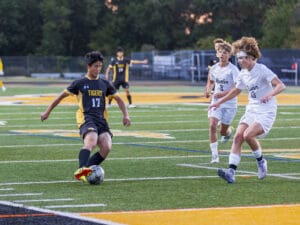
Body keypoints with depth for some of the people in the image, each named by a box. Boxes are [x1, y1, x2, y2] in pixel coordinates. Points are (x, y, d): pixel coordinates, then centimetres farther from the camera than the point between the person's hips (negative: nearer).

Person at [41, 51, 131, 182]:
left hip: (101, 120, 4)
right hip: (86, 118, -4)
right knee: (91, 142, -34)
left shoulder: (105, 84, 17)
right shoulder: (80, 83, 8)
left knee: (106, 148, -20)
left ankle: (87, 170, -6)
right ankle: (81, 170, -47)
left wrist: (126, 115, 10)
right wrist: (47, 112, 15)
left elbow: (118, 99, 25)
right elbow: (62, 96, 15)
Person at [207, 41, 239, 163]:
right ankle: (214, 155, -14)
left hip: (230, 104, -3)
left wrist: (223, 94, -27)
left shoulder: (233, 69, -12)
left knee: (223, 131, 5)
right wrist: (208, 89, 2)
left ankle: (229, 130, 46)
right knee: (212, 125, -18)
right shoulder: (214, 69, 4)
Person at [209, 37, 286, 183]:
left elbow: (281, 86, -23)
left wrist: (270, 94, -41)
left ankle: (260, 161, 1)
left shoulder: (262, 70, -14)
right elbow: (236, 90, 27)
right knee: (238, 136, -11)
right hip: (251, 110, 7)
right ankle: (231, 172, -16)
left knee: (248, 134, -25)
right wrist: (219, 102, 29)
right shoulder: (243, 74, 9)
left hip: (266, 112, -7)